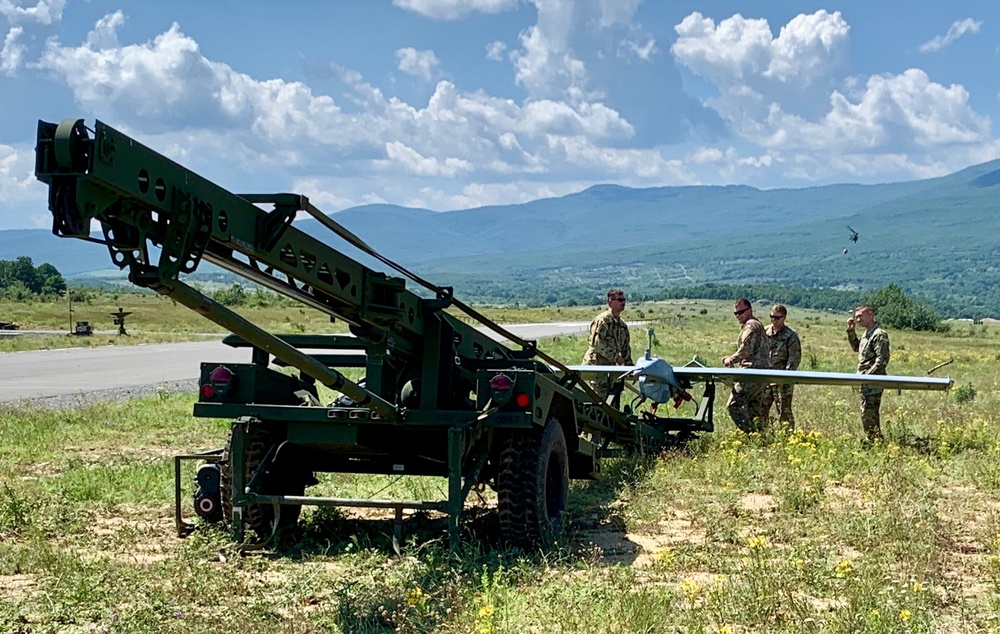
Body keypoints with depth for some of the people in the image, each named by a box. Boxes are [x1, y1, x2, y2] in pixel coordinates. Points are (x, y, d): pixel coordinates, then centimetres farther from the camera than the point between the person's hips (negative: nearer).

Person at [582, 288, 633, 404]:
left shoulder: (623, 324, 15)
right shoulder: (602, 320, -13)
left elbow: (626, 346, 22)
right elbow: (597, 343, -22)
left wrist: (629, 364, 13)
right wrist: (615, 357, -20)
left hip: (610, 366, 8)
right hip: (595, 364, -8)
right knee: (599, 397, -12)